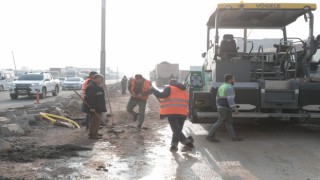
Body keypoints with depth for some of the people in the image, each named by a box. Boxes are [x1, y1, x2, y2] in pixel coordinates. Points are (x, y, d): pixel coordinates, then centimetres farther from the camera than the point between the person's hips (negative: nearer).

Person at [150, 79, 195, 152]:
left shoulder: (169, 88, 5)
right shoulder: (184, 91, 26)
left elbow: (162, 95, -10)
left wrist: (153, 89, 3)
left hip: (172, 112, -6)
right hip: (183, 113, 6)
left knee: (176, 130, -8)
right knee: (178, 130, 15)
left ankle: (188, 143, -19)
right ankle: (174, 145, 12)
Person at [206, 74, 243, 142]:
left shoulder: (221, 87, 14)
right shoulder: (229, 88, -16)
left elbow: (217, 98, 18)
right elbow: (230, 99, -24)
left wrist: (218, 107, 23)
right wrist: (235, 108, -25)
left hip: (221, 107, 10)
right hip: (225, 108, -10)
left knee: (228, 122, 11)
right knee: (220, 122, -5)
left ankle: (234, 137, 16)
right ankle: (210, 136, -2)